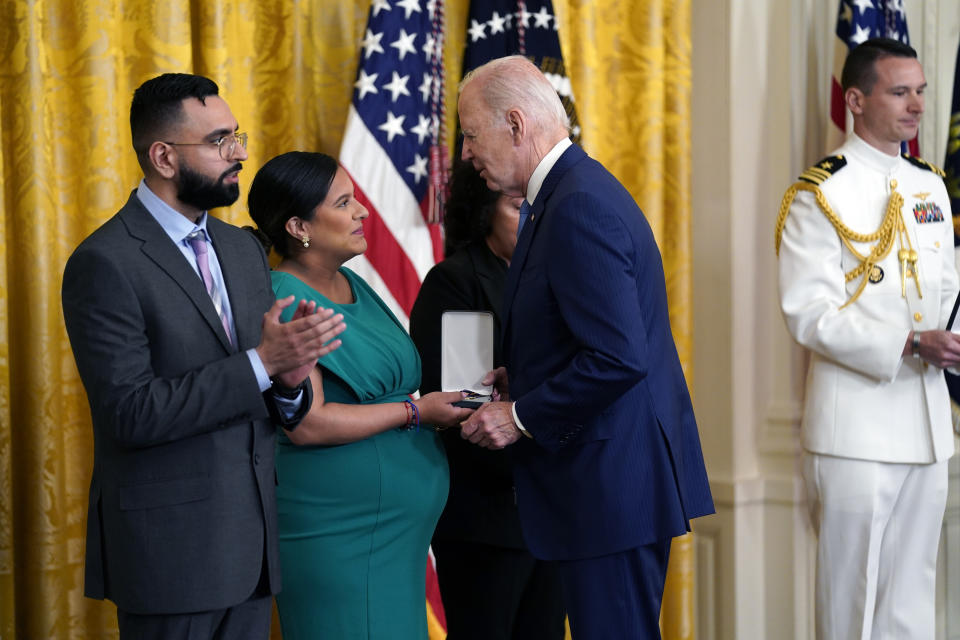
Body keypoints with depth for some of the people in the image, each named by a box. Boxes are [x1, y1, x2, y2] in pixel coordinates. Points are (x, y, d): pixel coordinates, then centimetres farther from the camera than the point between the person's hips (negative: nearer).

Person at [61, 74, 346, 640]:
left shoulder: (244, 249, 12)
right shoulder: (105, 263, -12)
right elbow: (131, 415, -19)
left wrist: (289, 382, -10)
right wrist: (261, 363, -20)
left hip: (250, 544, 7)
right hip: (171, 548, -7)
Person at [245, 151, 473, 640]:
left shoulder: (353, 286, 12)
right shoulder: (282, 302, -15)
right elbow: (307, 424, -22)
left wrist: (454, 395, 4)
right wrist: (416, 412, -17)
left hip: (398, 523, 9)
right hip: (337, 535, -9)